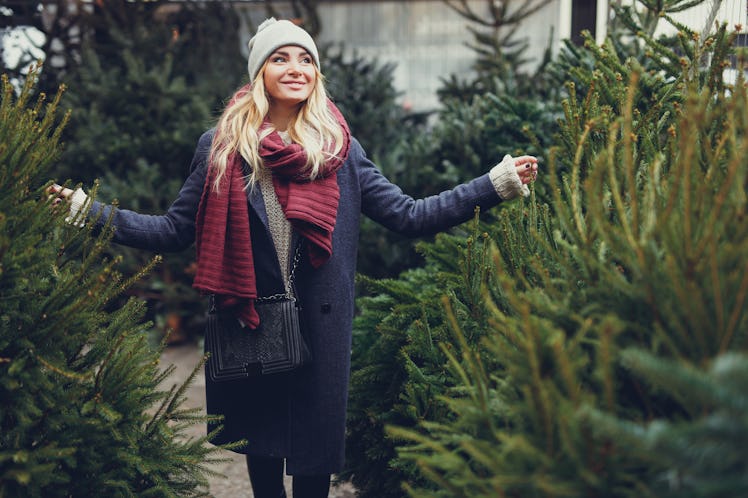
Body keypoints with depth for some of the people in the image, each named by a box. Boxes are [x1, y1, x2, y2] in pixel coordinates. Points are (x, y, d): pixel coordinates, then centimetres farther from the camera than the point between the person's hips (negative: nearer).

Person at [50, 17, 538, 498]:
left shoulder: (340, 150, 4)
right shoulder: (222, 147, 1)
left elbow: (408, 215, 2)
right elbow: (174, 230, 1)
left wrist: (497, 183, -3)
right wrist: (89, 210, -8)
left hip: (320, 327, 0)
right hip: (249, 325, 0)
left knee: (314, 455, 6)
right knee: (260, 443, 14)